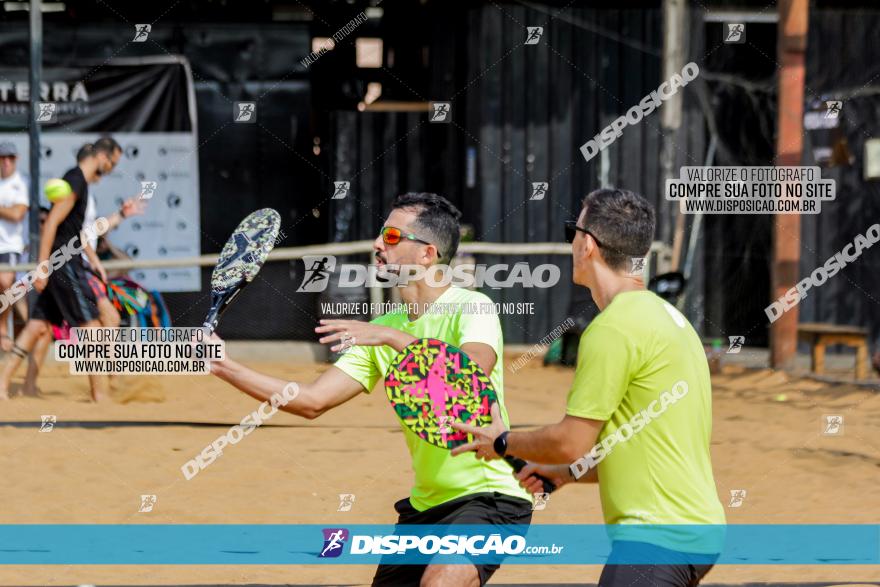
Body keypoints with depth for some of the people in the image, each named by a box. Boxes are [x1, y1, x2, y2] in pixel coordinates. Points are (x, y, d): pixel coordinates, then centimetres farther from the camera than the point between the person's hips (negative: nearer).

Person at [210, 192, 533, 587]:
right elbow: (312, 401, 5)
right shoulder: (384, 328, 9)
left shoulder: (470, 308, -10)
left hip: (489, 497, -8)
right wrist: (224, 366, -2)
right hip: (424, 506, 8)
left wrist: (393, 336, -32)